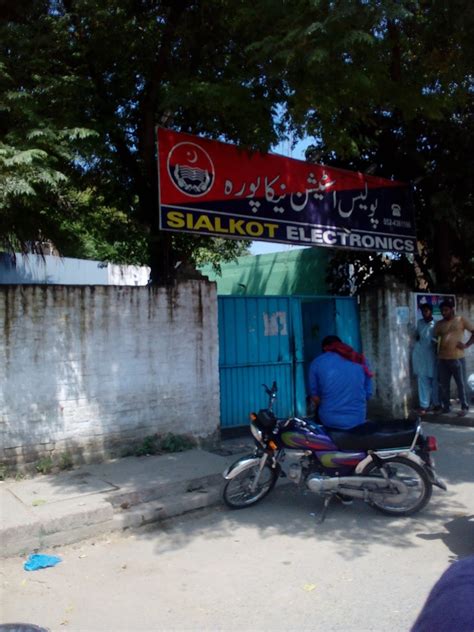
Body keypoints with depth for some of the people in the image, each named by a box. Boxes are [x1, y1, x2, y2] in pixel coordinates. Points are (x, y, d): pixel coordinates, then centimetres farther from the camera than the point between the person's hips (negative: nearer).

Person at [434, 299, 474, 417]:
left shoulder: (461, 320, 2)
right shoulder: (439, 324, 11)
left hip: (457, 358, -3)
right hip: (442, 359, 3)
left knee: (461, 384, 3)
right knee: (444, 385, 8)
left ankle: (464, 407, 14)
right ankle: (446, 406, 20)